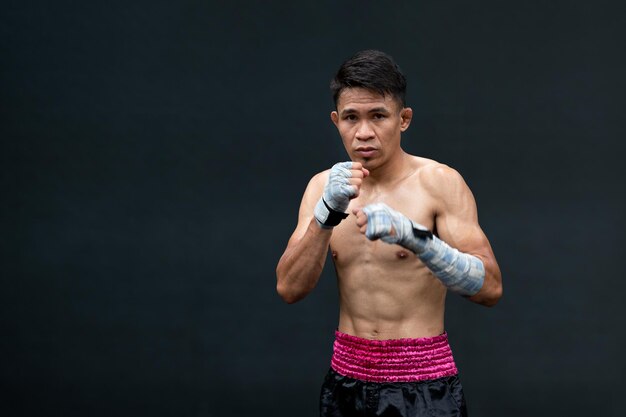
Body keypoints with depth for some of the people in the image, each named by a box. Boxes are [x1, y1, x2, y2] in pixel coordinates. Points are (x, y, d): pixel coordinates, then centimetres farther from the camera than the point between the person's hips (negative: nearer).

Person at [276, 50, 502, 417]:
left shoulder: (439, 183, -9)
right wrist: (328, 212, -20)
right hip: (345, 381, 3)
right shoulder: (324, 186, 2)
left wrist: (411, 235, -30)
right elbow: (289, 289, -7)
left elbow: (491, 287, -17)